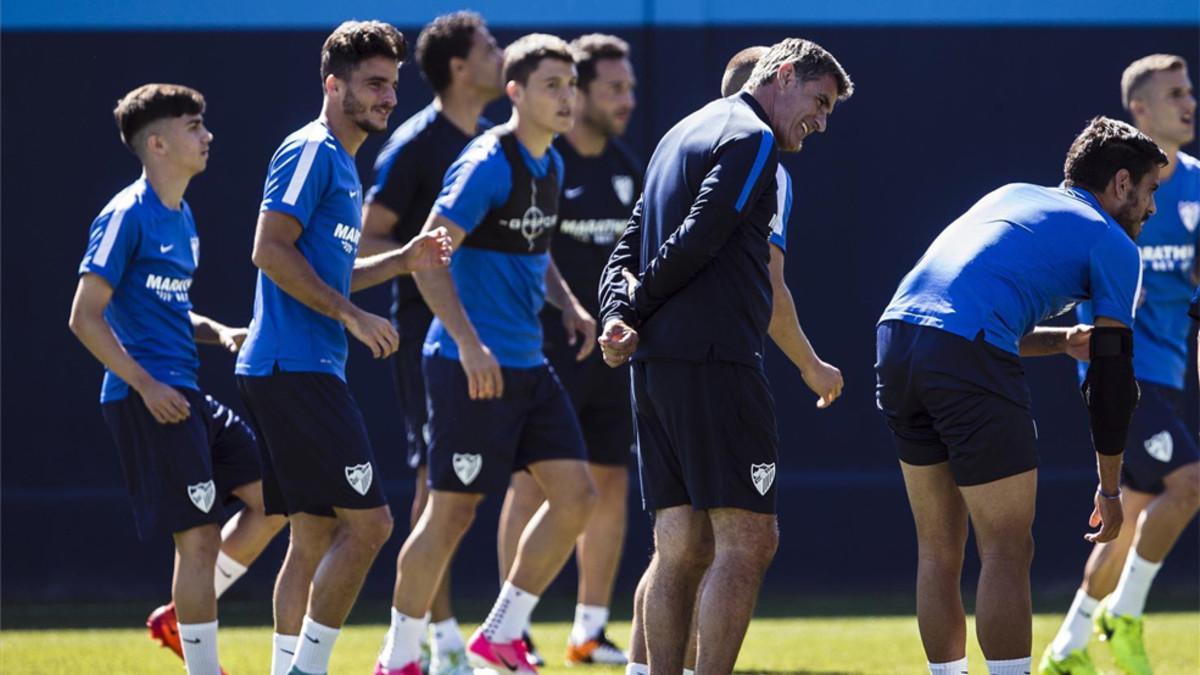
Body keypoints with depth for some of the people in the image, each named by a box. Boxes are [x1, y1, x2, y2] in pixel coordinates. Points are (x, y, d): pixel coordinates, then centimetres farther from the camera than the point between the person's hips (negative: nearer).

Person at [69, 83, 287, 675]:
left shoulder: (181, 219, 16)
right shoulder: (127, 217, -11)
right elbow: (85, 317, -14)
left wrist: (219, 334, 9)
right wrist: (146, 385, -20)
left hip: (186, 397, 9)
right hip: (147, 400, -9)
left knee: (270, 499, 7)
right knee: (199, 536, -9)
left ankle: (179, 618, 17)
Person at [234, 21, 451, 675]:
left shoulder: (341, 161, 21)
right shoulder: (310, 151, -9)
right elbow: (271, 250, -18)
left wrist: (403, 260, 17)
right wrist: (352, 316, -18)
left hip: (303, 370, 10)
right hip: (295, 367, -10)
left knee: (316, 536, 10)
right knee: (367, 521, -12)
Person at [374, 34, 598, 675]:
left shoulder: (550, 166, 12)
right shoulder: (488, 164, -15)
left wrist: (567, 303, 11)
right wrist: (469, 344, -26)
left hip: (527, 364, 8)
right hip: (472, 367, -8)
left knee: (575, 495, 1)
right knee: (452, 512, -4)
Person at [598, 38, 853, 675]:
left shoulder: (686, 133, 24)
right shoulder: (750, 139, -6)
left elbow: (629, 246, 18)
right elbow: (695, 240, -17)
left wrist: (619, 313, 1)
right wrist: (636, 310, -5)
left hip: (657, 361, 9)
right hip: (714, 359, -9)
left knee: (682, 548, 8)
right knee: (747, 540, -9)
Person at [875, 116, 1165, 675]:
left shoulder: (1013, 197, 30)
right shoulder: (1111, 245, 11)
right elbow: (1111, 378, 11)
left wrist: (1063, 340, 32)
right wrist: (1109, 488, 20)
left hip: (897, 336, 7)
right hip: (967, 358, -7)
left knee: (939, 551, 16)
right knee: (1007, 554, 0)